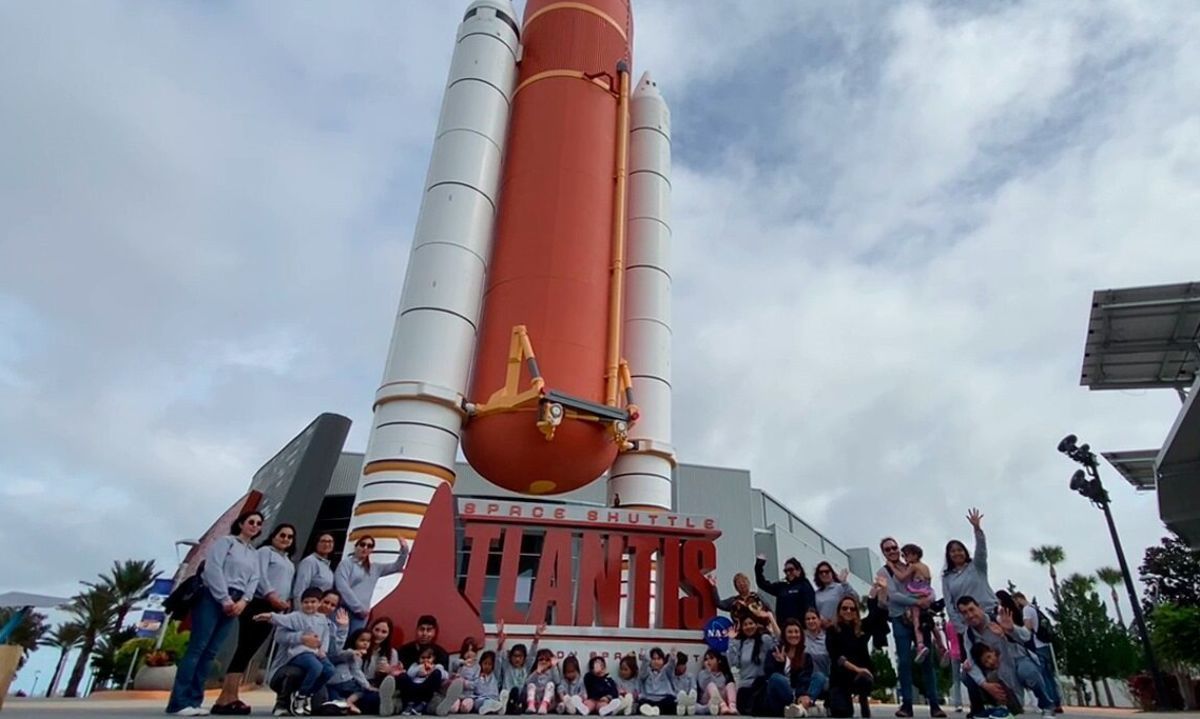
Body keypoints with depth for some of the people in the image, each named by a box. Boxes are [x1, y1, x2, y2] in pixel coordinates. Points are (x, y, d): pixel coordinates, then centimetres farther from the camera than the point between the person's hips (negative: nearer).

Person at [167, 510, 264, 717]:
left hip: (235, 603, 6)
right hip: (214, 598, -6)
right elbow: (213, 569, -9)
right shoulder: (226, 541, 2)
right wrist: (225, 599, -13)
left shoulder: (255, 554, 20)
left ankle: (194, 701, 4)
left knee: (210, 652, 3)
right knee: (197, 648, -9)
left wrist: (243, 601, -8)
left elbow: (254, 580, 10)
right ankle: (179, 702, -7)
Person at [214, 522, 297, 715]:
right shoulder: (265, 551, 3)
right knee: (244, 650, -12)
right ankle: (224, 699, -13)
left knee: (248, 651, 3)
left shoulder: (289, 561, 26)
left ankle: (231, 697, 1)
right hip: (258, 604, -7)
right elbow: (260, 575, -11)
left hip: (274, 609, 7)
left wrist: (288, 600, 1)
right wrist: (271, 595, -22)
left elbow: (289, 584, 21)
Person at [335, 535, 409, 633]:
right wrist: (359, 607, -12)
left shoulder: (374, 569, 19)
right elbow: (342, 587, -9)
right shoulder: (347, 563, 1)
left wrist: (404, 550, 6)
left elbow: (397, 566, 22)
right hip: (343, 610, -5)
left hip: (360, 614, 5)